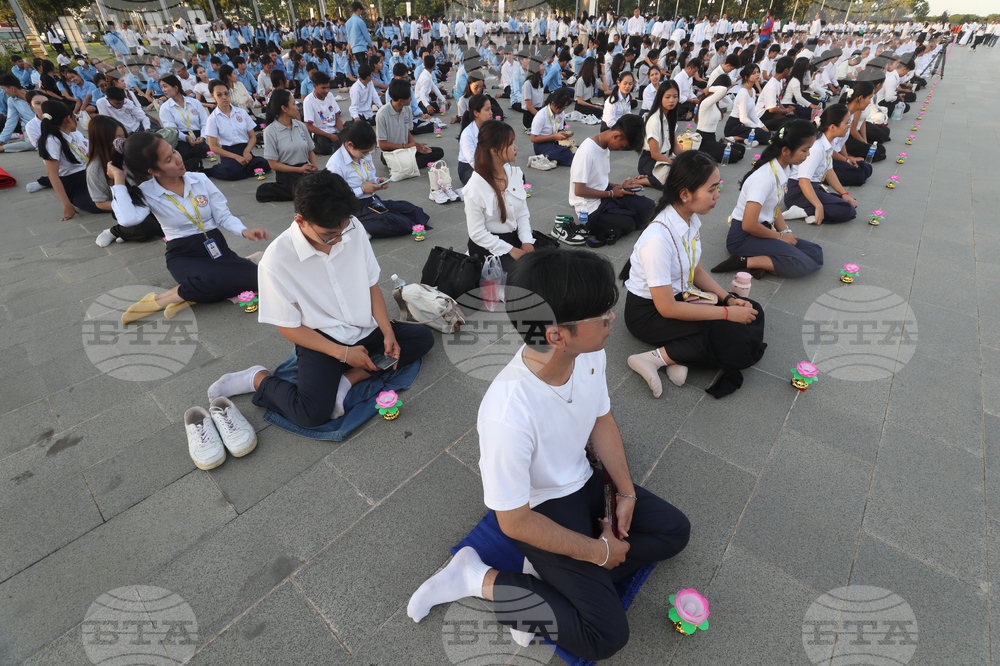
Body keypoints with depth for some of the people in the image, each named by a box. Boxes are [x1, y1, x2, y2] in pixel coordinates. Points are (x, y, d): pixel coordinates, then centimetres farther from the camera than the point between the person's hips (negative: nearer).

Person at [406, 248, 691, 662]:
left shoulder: (590, 355, -19)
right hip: (540, 511, -7)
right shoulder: (508, 415, -40)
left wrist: (627, 493, -1)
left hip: (582, 482, 7)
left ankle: (556, 579, 5)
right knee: (607, 636, -6)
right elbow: (515, 522, -24)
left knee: (675, 531, 11)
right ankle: (481, 580, 4)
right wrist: (598, 551, -13)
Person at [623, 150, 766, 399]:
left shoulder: (692, 219, -3)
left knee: (752, 311, 1)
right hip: (648, 313, -9)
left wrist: (729, 299, -4)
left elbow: (697, 271, 11)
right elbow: (666, 308, -27)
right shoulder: (659, 238, -30)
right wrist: (727, 313, -20)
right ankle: (657, 357, -13)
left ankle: (679, 357, -10)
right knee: (735, 342, -19)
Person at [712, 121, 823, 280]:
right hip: (743, 237, -9)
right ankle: (743, 261, -17)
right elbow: (749, 225, -25)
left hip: (763, 229, 9)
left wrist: (786, 232, -1)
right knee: (804, 265, -21)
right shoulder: (764, 177, -23)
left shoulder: (783, 169, 4)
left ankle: (758, 261, -12)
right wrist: (779, 236, -10)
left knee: (816, 253, 0)